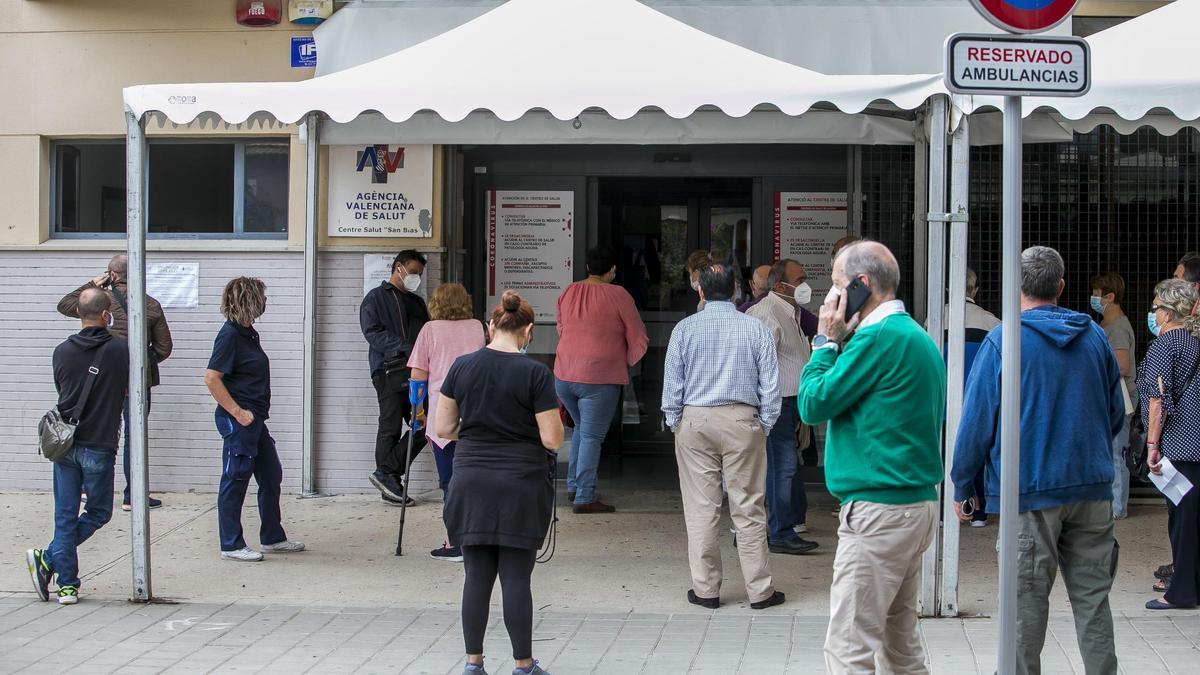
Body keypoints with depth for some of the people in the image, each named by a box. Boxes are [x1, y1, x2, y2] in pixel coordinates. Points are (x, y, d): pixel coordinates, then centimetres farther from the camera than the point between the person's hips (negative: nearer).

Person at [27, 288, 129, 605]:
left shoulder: (62, 351, 3)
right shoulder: (121, 349, -9)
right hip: (98, 446, -4)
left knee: (65, 515, 9)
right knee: (98, 513, 11)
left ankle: (66, 585, 8)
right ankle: (48, 559, -1)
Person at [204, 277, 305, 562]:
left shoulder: (248, 333, 12)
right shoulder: (230, 335, -15)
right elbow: (211, 378, -20)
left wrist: (257, 412, 17)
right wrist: (237, 413, -19)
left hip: (255, 420, 10)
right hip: (239, 421, -10)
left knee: (271, 477, 15)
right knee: (235, 482, -1)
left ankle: (273, 538, 25)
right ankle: (231, 545, 6)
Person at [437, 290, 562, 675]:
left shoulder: (462, 367, 1)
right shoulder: (535, 374, -10)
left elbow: (443, 428, 6)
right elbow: (552, 439, -10)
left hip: (472, 483, 3)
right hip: (521, 485, -3)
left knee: (477, 576, 9)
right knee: (516, 578, 2)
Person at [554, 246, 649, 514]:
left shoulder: (568, 292, 8)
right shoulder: (617, 295, -7)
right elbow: (638, 339, -3)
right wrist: (625, 363, 13)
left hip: (564, 376, 6)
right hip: (600, 378, -6)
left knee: (581, 429, 23)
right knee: (592, 436, -2)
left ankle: (573, 486, 24)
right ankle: (584, 497, -5)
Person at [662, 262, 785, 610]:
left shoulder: (685, 328, 0)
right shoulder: (756, 329, 0)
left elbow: (672, 381, 2)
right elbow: (770, 384, 1)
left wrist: (674, 422, 12)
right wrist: (765, 425, 10)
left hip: (694, 421, 0)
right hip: (743, 421, 0)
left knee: (701, 508, 5)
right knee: (747, 509, 4)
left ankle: (705, 589, 9)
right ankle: (759, 590, 8)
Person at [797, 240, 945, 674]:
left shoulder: (880, 337, -15)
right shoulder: (917, 337, 17)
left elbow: (814, 404, -11)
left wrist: (827, 341, -2)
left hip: (879, 507, -10)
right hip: (917, 503, 10)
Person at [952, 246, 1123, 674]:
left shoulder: (1003, 342, -8)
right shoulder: (1094, 337, 7)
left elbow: (976, 421, -7)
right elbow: (1116, 415, 16)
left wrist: (962, 485, 2)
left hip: (1031, 489, -4)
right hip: (1092, 484, 4)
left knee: (1027, 596, 3)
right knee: (1092, 594, 8)